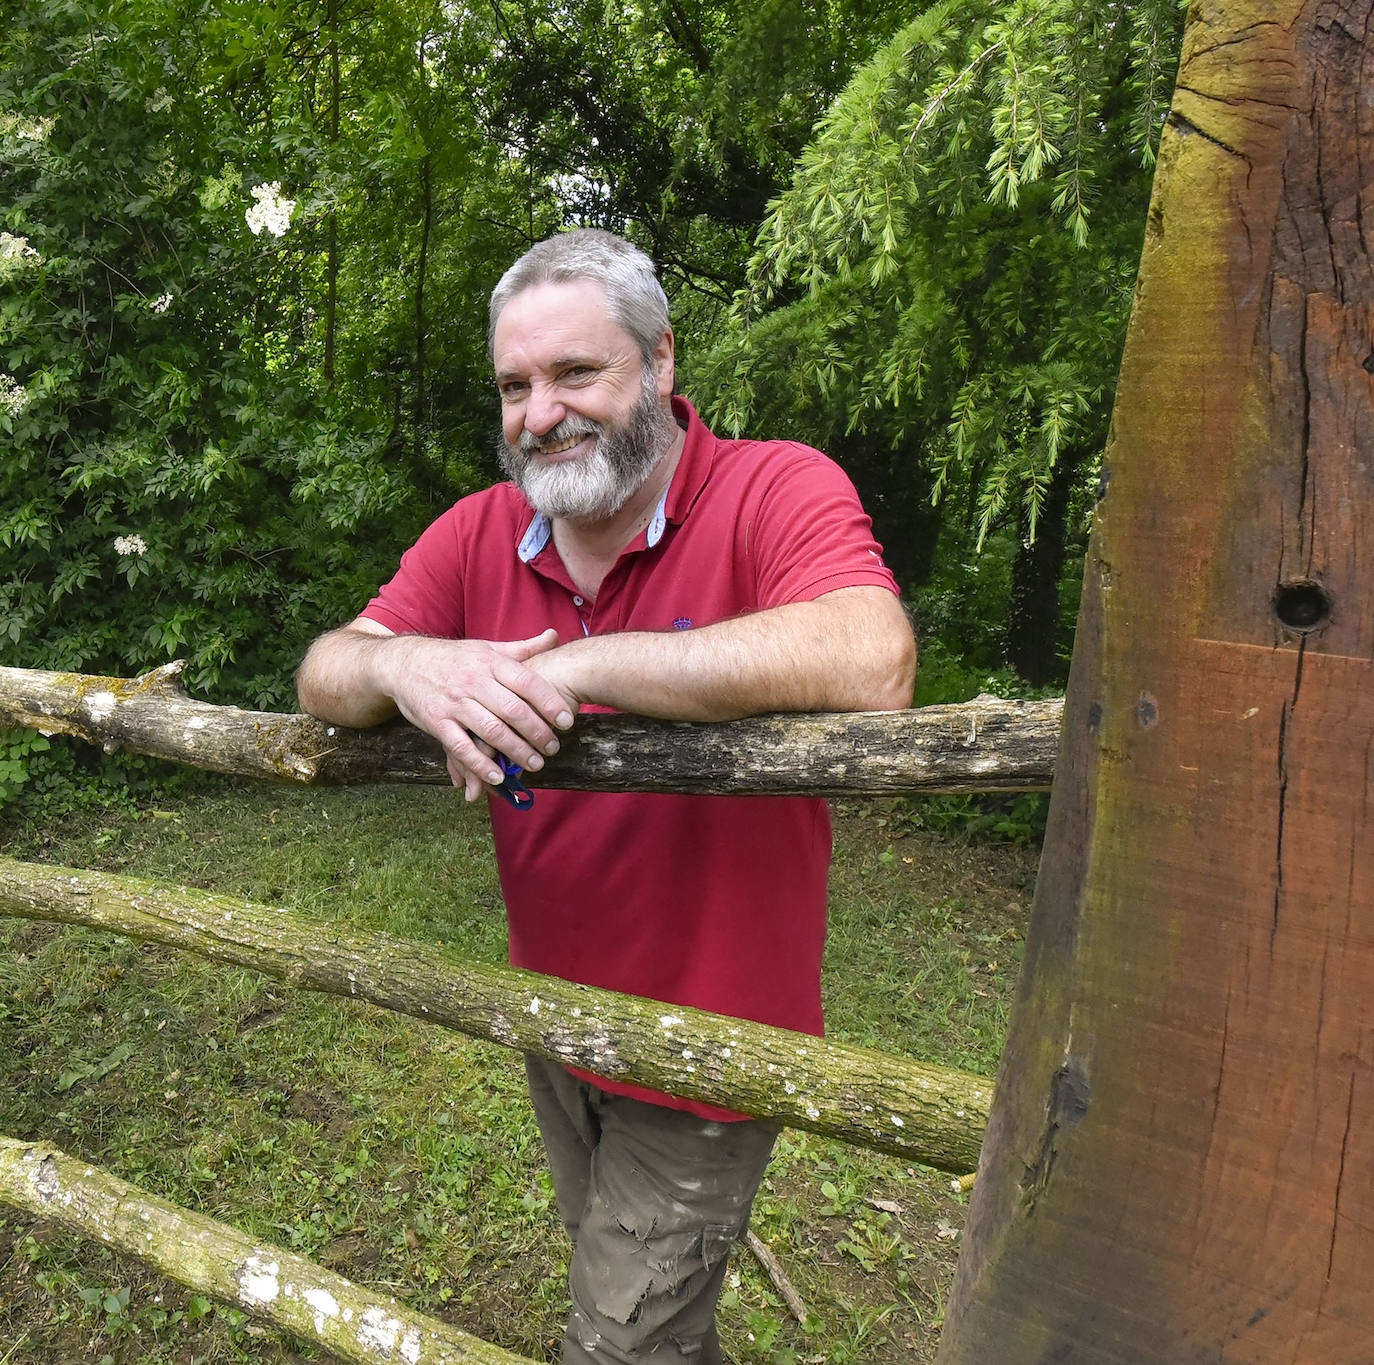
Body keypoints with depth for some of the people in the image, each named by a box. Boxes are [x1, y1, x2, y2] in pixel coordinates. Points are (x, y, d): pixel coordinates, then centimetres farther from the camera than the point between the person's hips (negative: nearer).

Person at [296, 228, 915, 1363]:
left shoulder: (778, 491, -21)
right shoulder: (478, 534, -3)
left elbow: (871, 665, -40)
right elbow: (324, 673, -3)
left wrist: (576, 663, -35)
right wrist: (405, 667, -28)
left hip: (700, 1049, -6)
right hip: (554, 1017, 6)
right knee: (604, 1267, 31)